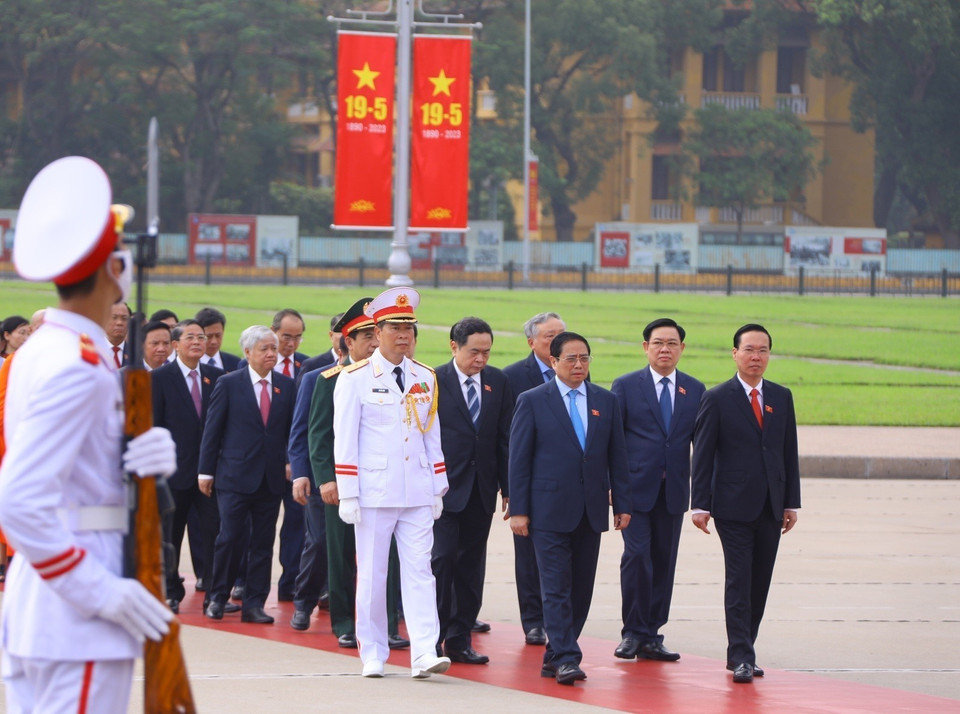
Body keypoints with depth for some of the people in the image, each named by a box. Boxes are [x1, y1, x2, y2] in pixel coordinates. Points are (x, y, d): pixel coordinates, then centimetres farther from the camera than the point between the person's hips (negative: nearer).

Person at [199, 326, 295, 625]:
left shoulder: (286, 386, 8)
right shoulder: (228, 384, 0)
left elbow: (291, 429, 12)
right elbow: (212, 429, 1)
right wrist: (206, 471, 0)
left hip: (272, 478, 3)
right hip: (235, 476, -3)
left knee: (263, 543, 4)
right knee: (229, 538, -4)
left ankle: (254, 603, 9)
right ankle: (218, 598, 11)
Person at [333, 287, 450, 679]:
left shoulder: (425, 378, 10)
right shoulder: (355, 378, -2)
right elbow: (345, 440, -3)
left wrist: (438, 488, 12)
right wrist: (347, 495, -7)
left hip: (418, 495, 3)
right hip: (375, 494, -3)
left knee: (419, 572, -5)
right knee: (371, 574, 3)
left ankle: (424, 654, -11)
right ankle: (373, 655, 12)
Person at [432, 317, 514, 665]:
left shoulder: (498, 382, 7)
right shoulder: (433, 381, -5)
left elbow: (505, 437, 9)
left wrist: (507, 486, 6)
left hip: (481, 489, 4)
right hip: (444, 487, -4)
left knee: (471, 564, 7)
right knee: (442, 557, -10)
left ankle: (460, 639, 12)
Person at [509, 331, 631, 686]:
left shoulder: (606, 401, 11)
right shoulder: (532, 401, 0)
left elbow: (617, 457, 13)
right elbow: (519, 458, -1)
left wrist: (622, 504, 6)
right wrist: (518, 509, -7)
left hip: (591, 510, 4)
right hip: (550, 510, -4)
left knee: (581, 588, 5)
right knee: (557, 587, -9)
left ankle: (555, 656, 14)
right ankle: (565, 659, -12)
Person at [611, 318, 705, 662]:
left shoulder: (695, 390, 10)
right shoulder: (626, 386, 3)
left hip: (673, 491, 3)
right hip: (636, 488, -3)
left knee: (664, 562, 4)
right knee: (637, 555, -12)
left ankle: (651, 636, 11)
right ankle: (633, 632, -1)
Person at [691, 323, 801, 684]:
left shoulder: (781, 397, 11)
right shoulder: (717, 399, -2)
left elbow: (789, 451, 13)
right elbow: (702, 454, -3)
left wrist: (791, 502, 8)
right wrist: (700, 504, -8)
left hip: (771, 506, 5)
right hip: (734, 505, -4)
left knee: (760, 582, 6)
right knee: (739, 581, -8)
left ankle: (742, 650, 15)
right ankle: (741, 657, -9)